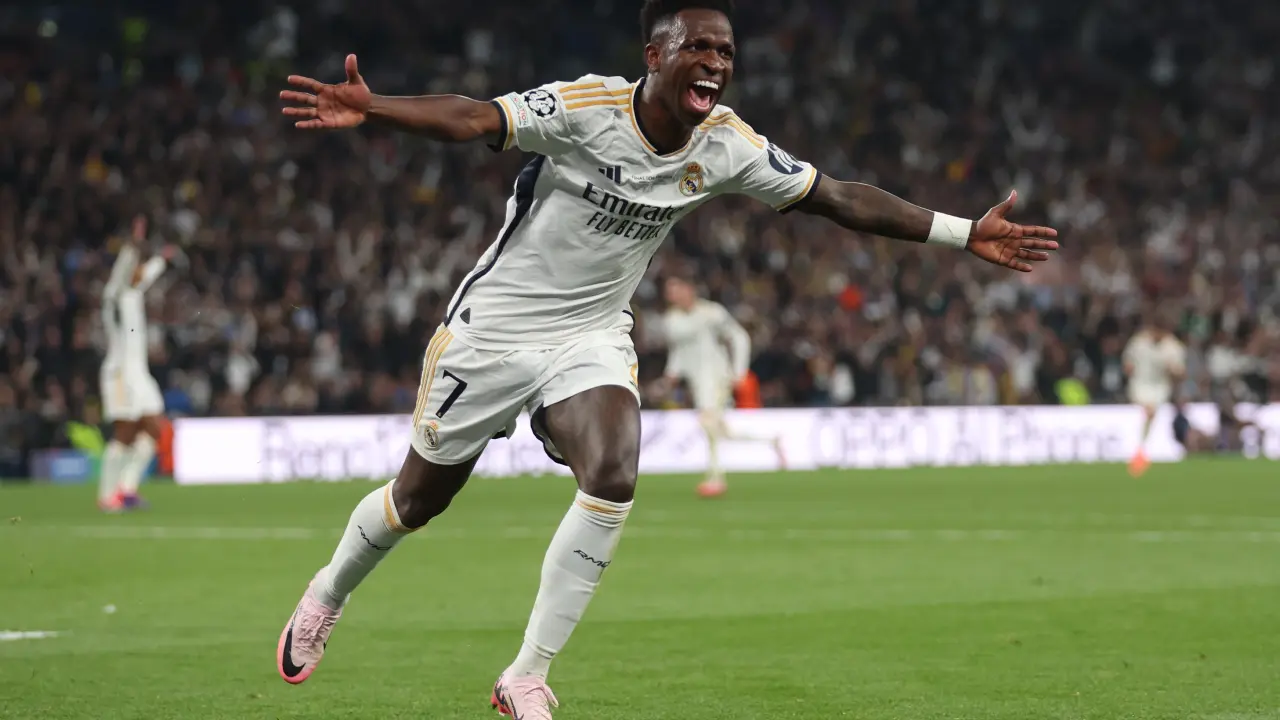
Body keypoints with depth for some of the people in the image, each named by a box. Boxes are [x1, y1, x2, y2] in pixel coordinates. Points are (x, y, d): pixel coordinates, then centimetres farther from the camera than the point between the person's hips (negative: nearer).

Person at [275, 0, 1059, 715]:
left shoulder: (728, 146, -9)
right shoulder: (584, 107, -23)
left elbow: (840, 197, -2)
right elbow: (472, 119, -35)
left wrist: (965, 234, -4)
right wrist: (368, 109, -52)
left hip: (592, 338, 3)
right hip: (495, 326, -3)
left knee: (613, 479, -23)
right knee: (420, 498, 9)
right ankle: (326, 597, 42)